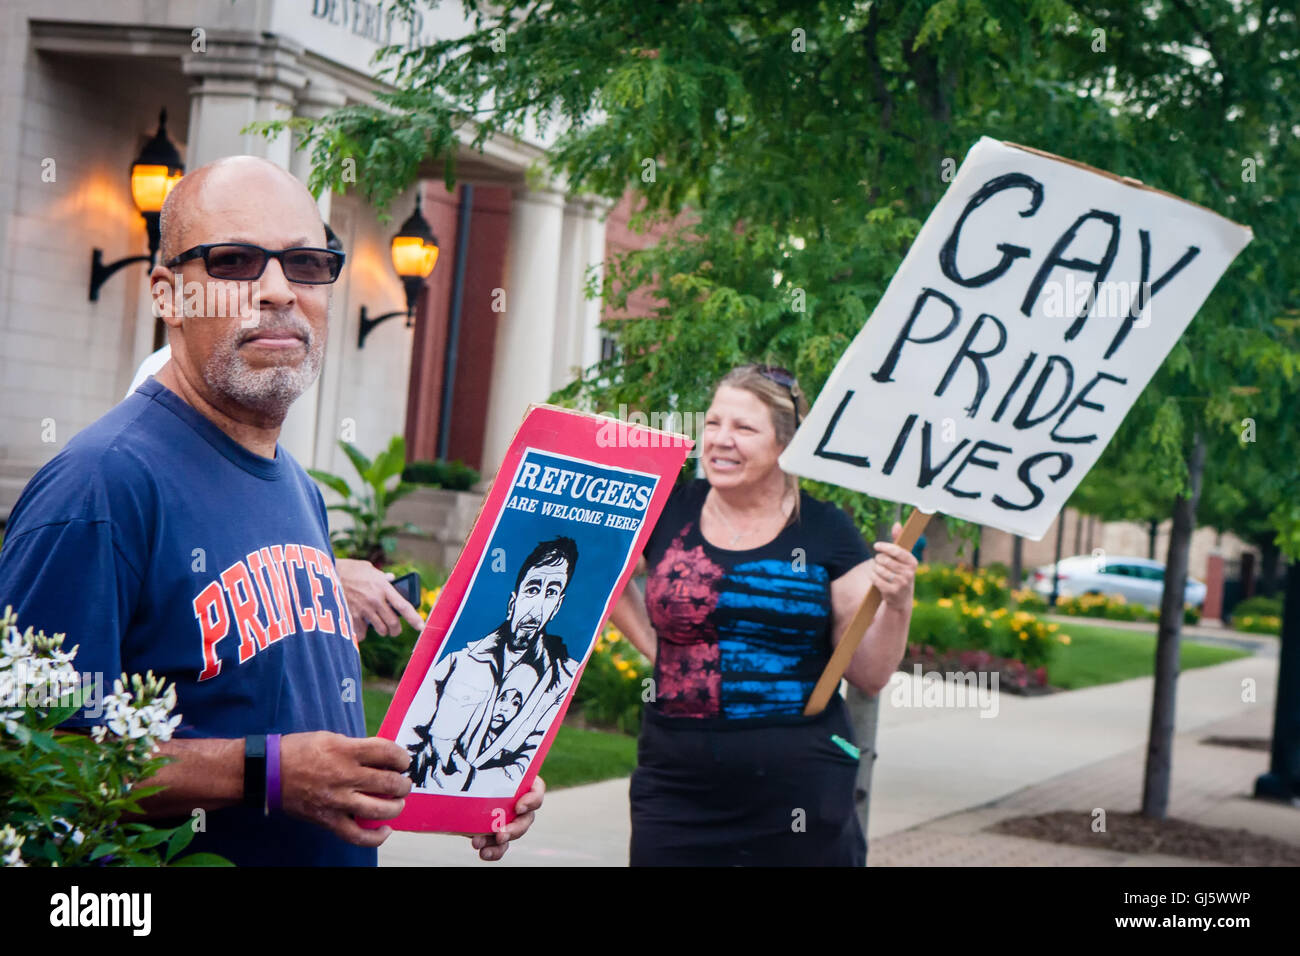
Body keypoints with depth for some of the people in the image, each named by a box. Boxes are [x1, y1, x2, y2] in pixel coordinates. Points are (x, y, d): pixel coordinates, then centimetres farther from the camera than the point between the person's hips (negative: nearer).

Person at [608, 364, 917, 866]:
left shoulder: (825, 530, -1)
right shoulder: (669, 510, 2)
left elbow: (868, 674, 1)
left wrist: (896, 604, -16)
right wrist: (649, 641, 10)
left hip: (797, 788, -1)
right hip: (677, 789, 2)